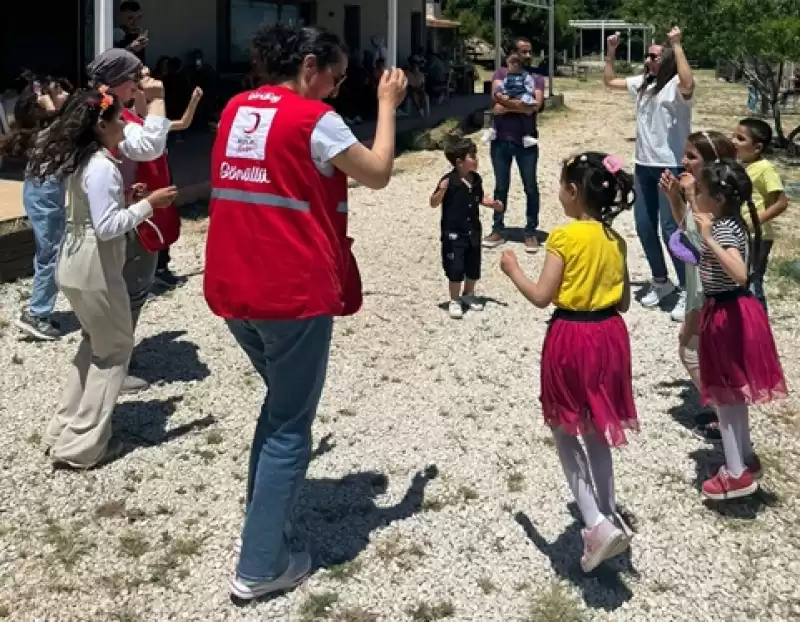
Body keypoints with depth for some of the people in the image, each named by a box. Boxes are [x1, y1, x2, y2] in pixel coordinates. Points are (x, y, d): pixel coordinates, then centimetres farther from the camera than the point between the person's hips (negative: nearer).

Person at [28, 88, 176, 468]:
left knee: (95, 343, 22)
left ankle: (66, 430, 26)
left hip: (77, 266, 10)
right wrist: (148, 204, -21)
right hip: (95, 270, -9)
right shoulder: (102, 167, -20)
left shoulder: (83, 161, 8)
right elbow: (107, 227, -25)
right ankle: (82, 445, 6)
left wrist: (123, 195, 11)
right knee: (115, 349, 4)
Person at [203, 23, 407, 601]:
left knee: (279, 405, 25)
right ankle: (259, 568, 10)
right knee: (290, 427, 4)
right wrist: (387, 105, 7)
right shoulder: (314, 119, -12)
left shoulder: (237, 109, 10)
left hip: (234, 288, 8)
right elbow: (378, 174, -2)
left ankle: (261, 533, 29)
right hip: (293, 292, -7)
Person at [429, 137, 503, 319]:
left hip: (473, 231, 6)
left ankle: (468, 294, 36)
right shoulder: (449, 181, -18)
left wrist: (492, 203, 0)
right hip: (453, 233, -6)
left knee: (473, 267, 15)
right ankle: (454, 301, 14)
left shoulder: (476, 179, 0)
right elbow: (434, 203, -17)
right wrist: (441, 191, -34)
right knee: (455, 269, -2)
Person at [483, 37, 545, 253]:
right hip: (501, 140, 1)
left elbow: (535, 107, -15)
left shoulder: (537, 79, 2)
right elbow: (496, 96, -15)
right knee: (501, 187, 10)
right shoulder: (501, 73, 5)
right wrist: (521, 103, -18)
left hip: (526, 141, -1)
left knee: (531, 187, 3)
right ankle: (498, 230, 19)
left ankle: (531, 231, 12)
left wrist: (507, 106, -13)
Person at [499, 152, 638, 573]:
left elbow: (541, 297, -15)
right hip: (609, 335, 6)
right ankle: (607, 517, 30)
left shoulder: (565, 237, -15)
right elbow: (624, 302, 9)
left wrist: (513, 269, 0)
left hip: (571, 337, -6)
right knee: (597, 430, 20)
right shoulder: (615, 240, 4)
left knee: (565, 432, 7)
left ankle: (598, 524, -3)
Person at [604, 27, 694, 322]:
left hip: (672, 167, -8)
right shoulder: (642, 83, 10)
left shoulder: (675, 86, -13)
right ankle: (660, 281, 29)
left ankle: (686, 291, 2)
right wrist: (611, 51, 11)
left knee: (670, 228, -8)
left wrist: (677, 45, -33)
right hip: (644, 165, 8)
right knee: (644, 226, 12)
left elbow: (688, 85, -37)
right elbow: (609, 81, 23)